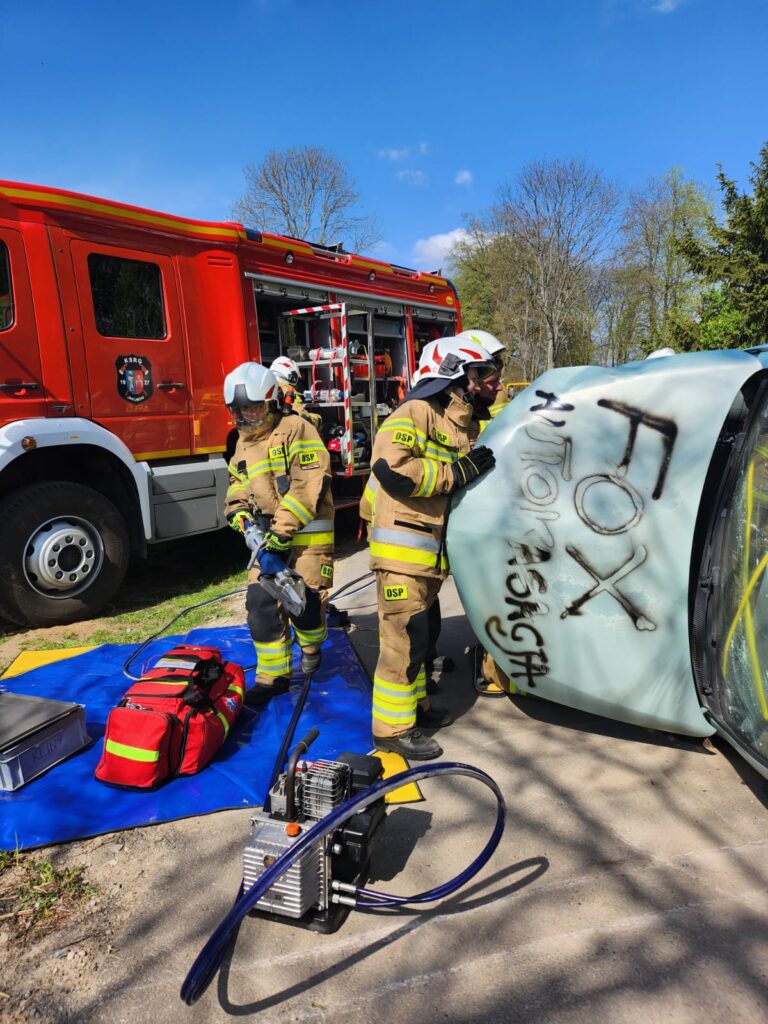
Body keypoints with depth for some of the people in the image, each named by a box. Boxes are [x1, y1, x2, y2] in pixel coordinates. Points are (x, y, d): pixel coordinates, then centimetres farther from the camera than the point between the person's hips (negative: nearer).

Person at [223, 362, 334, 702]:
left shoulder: (296, 429, -9)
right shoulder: (244, 443, 16)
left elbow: (308, 486, -18)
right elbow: (238, 489, 16)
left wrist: (282, 533, -22)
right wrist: (245, 521, -5)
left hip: (307, 531, -6)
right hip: (268, 533, 7)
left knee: (304, 600, -8)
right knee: (261, 601, -1)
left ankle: (311, 646, 27)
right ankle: (272, 675, 13)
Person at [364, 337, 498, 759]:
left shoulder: (461, 427, 18)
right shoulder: (415, 413, -11)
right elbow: (391, 468, -26)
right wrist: (456, 473, -20)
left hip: (431, 548, 10)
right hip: (402, 547, -10)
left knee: (417, 633, 19)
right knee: (405, 638, -5)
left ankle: (414, 705, 34)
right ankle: (391, 728, 7)